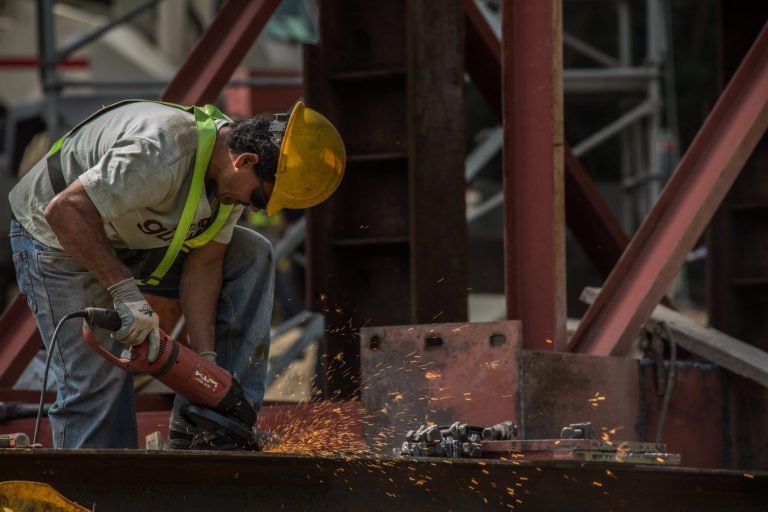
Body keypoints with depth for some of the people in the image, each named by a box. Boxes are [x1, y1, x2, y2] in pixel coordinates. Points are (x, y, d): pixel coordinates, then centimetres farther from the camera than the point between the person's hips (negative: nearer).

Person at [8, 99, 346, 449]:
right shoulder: (161, 155, -37)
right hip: (57, 239, -8)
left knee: (251, 257, -3)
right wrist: (125, 291, -41)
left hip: (131, 241, 8)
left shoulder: (232, 175, -11)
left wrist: (206, 360, -14)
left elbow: (202, 266, -7)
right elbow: (64, 210, -40)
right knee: (98, 381, -16)